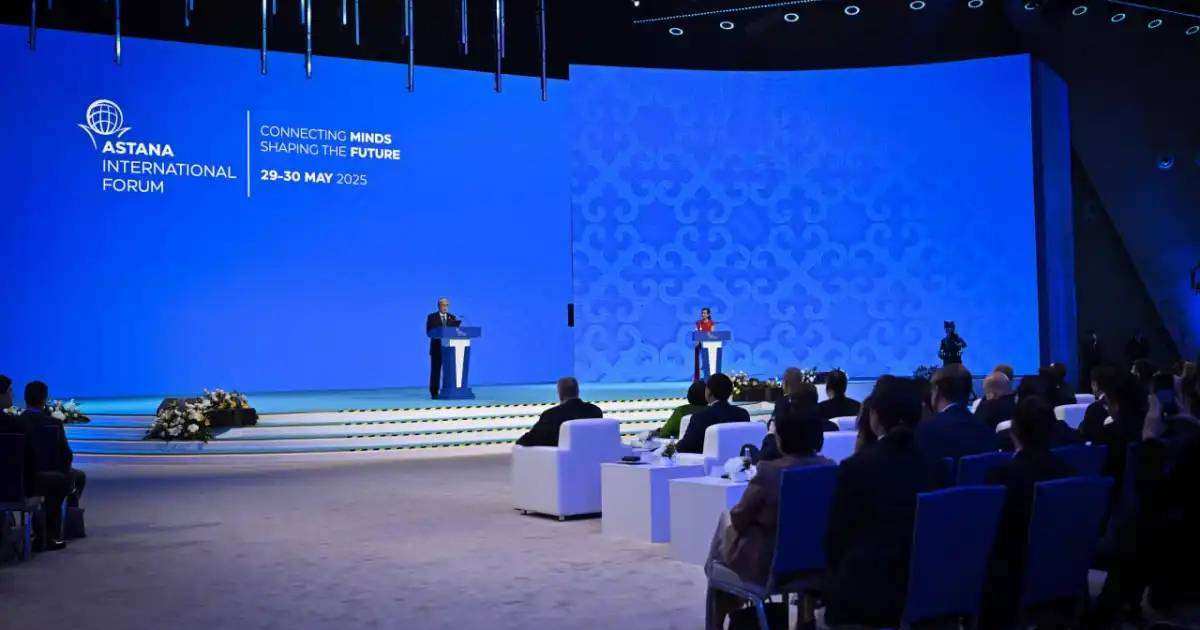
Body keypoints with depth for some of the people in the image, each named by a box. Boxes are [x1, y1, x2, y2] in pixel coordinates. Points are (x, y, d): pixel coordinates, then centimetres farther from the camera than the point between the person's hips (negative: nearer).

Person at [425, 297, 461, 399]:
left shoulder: (452, 317, 12)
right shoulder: (431, 317, 3)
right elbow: (429, 332, -5)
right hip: (437, 348, -3)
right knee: (436, 371, -1)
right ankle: (434, 393, 1)